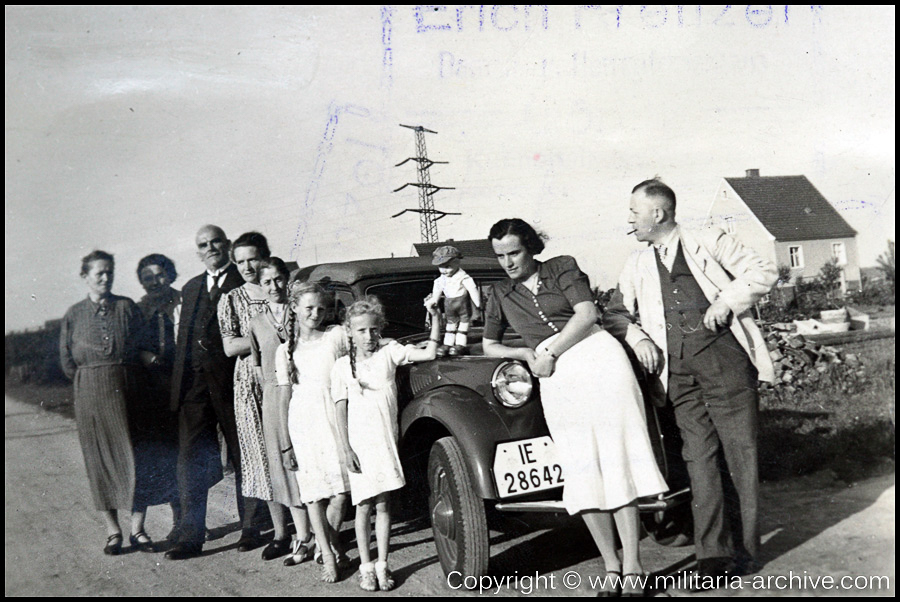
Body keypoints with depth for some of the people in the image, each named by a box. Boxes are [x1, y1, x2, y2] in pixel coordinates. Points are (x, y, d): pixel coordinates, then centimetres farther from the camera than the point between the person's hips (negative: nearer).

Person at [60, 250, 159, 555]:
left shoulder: (127, 307, 5)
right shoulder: (74, 314, 6)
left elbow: (142, 347, 9)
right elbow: (67, 361, 9)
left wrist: (149, 357, -11)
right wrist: (94, 379, 2)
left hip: (125, 390, 0)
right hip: (89, 395, 1)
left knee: (134, 455, -4)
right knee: (99, 460, 4)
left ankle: (137, 527, 5)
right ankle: (113, 531, 13)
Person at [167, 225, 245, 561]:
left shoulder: (246, 284, 0)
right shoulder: (190, 289, 19)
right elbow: (182, 340, 16)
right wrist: (178, 386, 9)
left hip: (233, 382, -5)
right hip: (195, 385, 5)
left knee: (243, 458, 7)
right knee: (191, 460, 1)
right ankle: (190, 537, 6)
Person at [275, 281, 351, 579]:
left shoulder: (337, 336, 4)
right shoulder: (286, 350, 8)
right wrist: (286, 443, 6)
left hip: (336, 420, 0)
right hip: (304, 424, 1)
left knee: (340, 491, -2)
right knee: (314, 492, 0)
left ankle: (327, 541, 21)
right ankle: (327, 554, 11)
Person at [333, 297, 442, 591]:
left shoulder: (389, 352, 3)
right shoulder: (342, 366, 1)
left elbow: (429, 354, -4)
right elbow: (341, 410, 0)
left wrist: (435, 319, -12)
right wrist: (346, 448, -5)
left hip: (386, 442, 1)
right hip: (359, 443, -1)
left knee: (382, 504, 5)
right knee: (363, 506, 4)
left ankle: (382, 565, 15)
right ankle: (365, 566, 15)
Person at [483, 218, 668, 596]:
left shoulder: (562, 268, 9)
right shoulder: (500, 295, 19)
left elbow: (587, 314, -3)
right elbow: (489, 346, 26)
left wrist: (548, 353, -8)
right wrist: (525, 352, 8)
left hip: (599, 355, -3)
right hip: (556, 377, 3)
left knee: (616, 458, -8)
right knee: (582, 470, -2)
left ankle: (632, 565, -5)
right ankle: (611, 567, 6)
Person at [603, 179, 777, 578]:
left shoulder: (708, 242, 9)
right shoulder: (637, 265, 21)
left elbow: (764, 273, 7)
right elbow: (615, 313, 21)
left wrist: (727, 301, -6)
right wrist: (635, 335, 2)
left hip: (723, 355, -3)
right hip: (678, 370, 3)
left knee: (740, 452, -1)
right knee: (699, 459, 0)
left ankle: (745, 549, 9)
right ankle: (714, 554, 2)